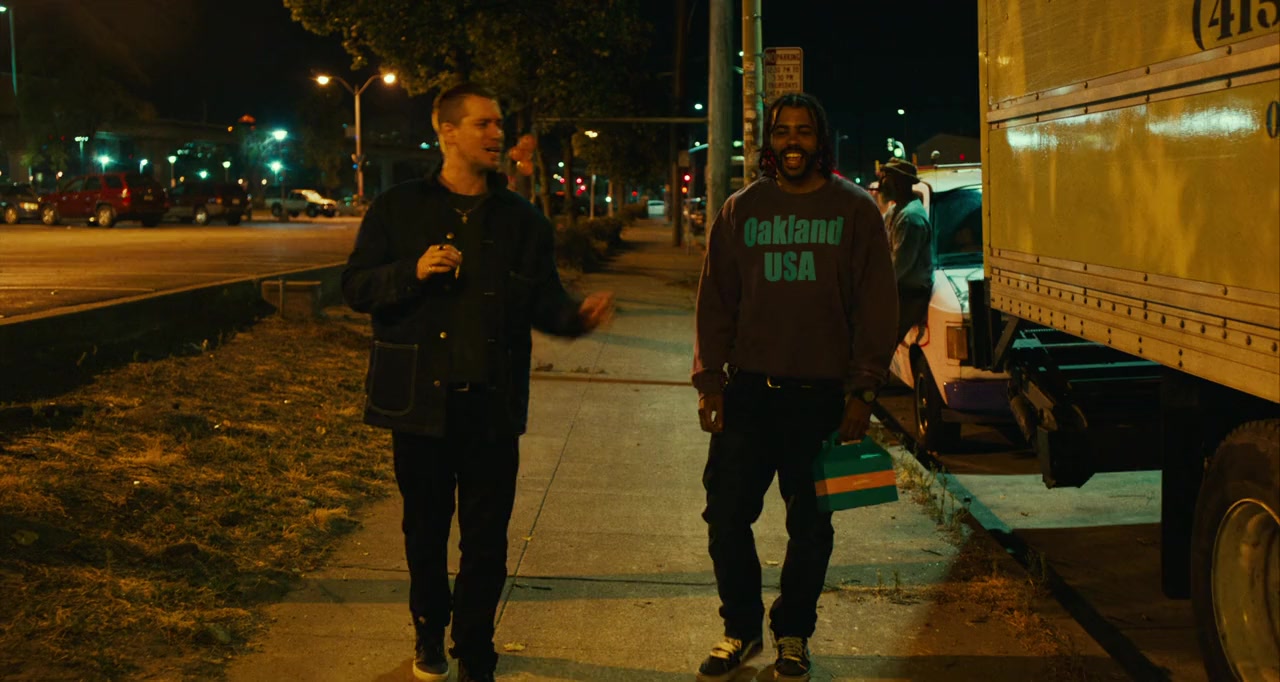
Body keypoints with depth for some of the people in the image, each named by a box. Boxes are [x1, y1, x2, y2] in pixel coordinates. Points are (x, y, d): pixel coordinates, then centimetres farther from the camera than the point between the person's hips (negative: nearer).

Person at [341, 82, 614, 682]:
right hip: (419, 401, -1)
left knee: (486, 541, 3)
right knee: (425, 530, 13)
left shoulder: (522, 220, 6)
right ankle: (429, 633, 34)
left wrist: (579, 315, -16)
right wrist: (413, 271, -18)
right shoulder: (398, 209, 1)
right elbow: (356, 288, 0)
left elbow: (542, 303, 6)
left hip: (493, 406, 1)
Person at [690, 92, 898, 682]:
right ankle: (741, 628, 19)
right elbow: (715, 300, 9)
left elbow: (876, 306, 0)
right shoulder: (741, 210, 7)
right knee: (726, 512, 1)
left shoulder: (854, 210, 1)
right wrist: (709, 378, 1)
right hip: (748, 389, 2)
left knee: (809, 523, 7)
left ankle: (793, 633, 24)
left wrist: (862, 390, -6)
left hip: (821, 393, -2)